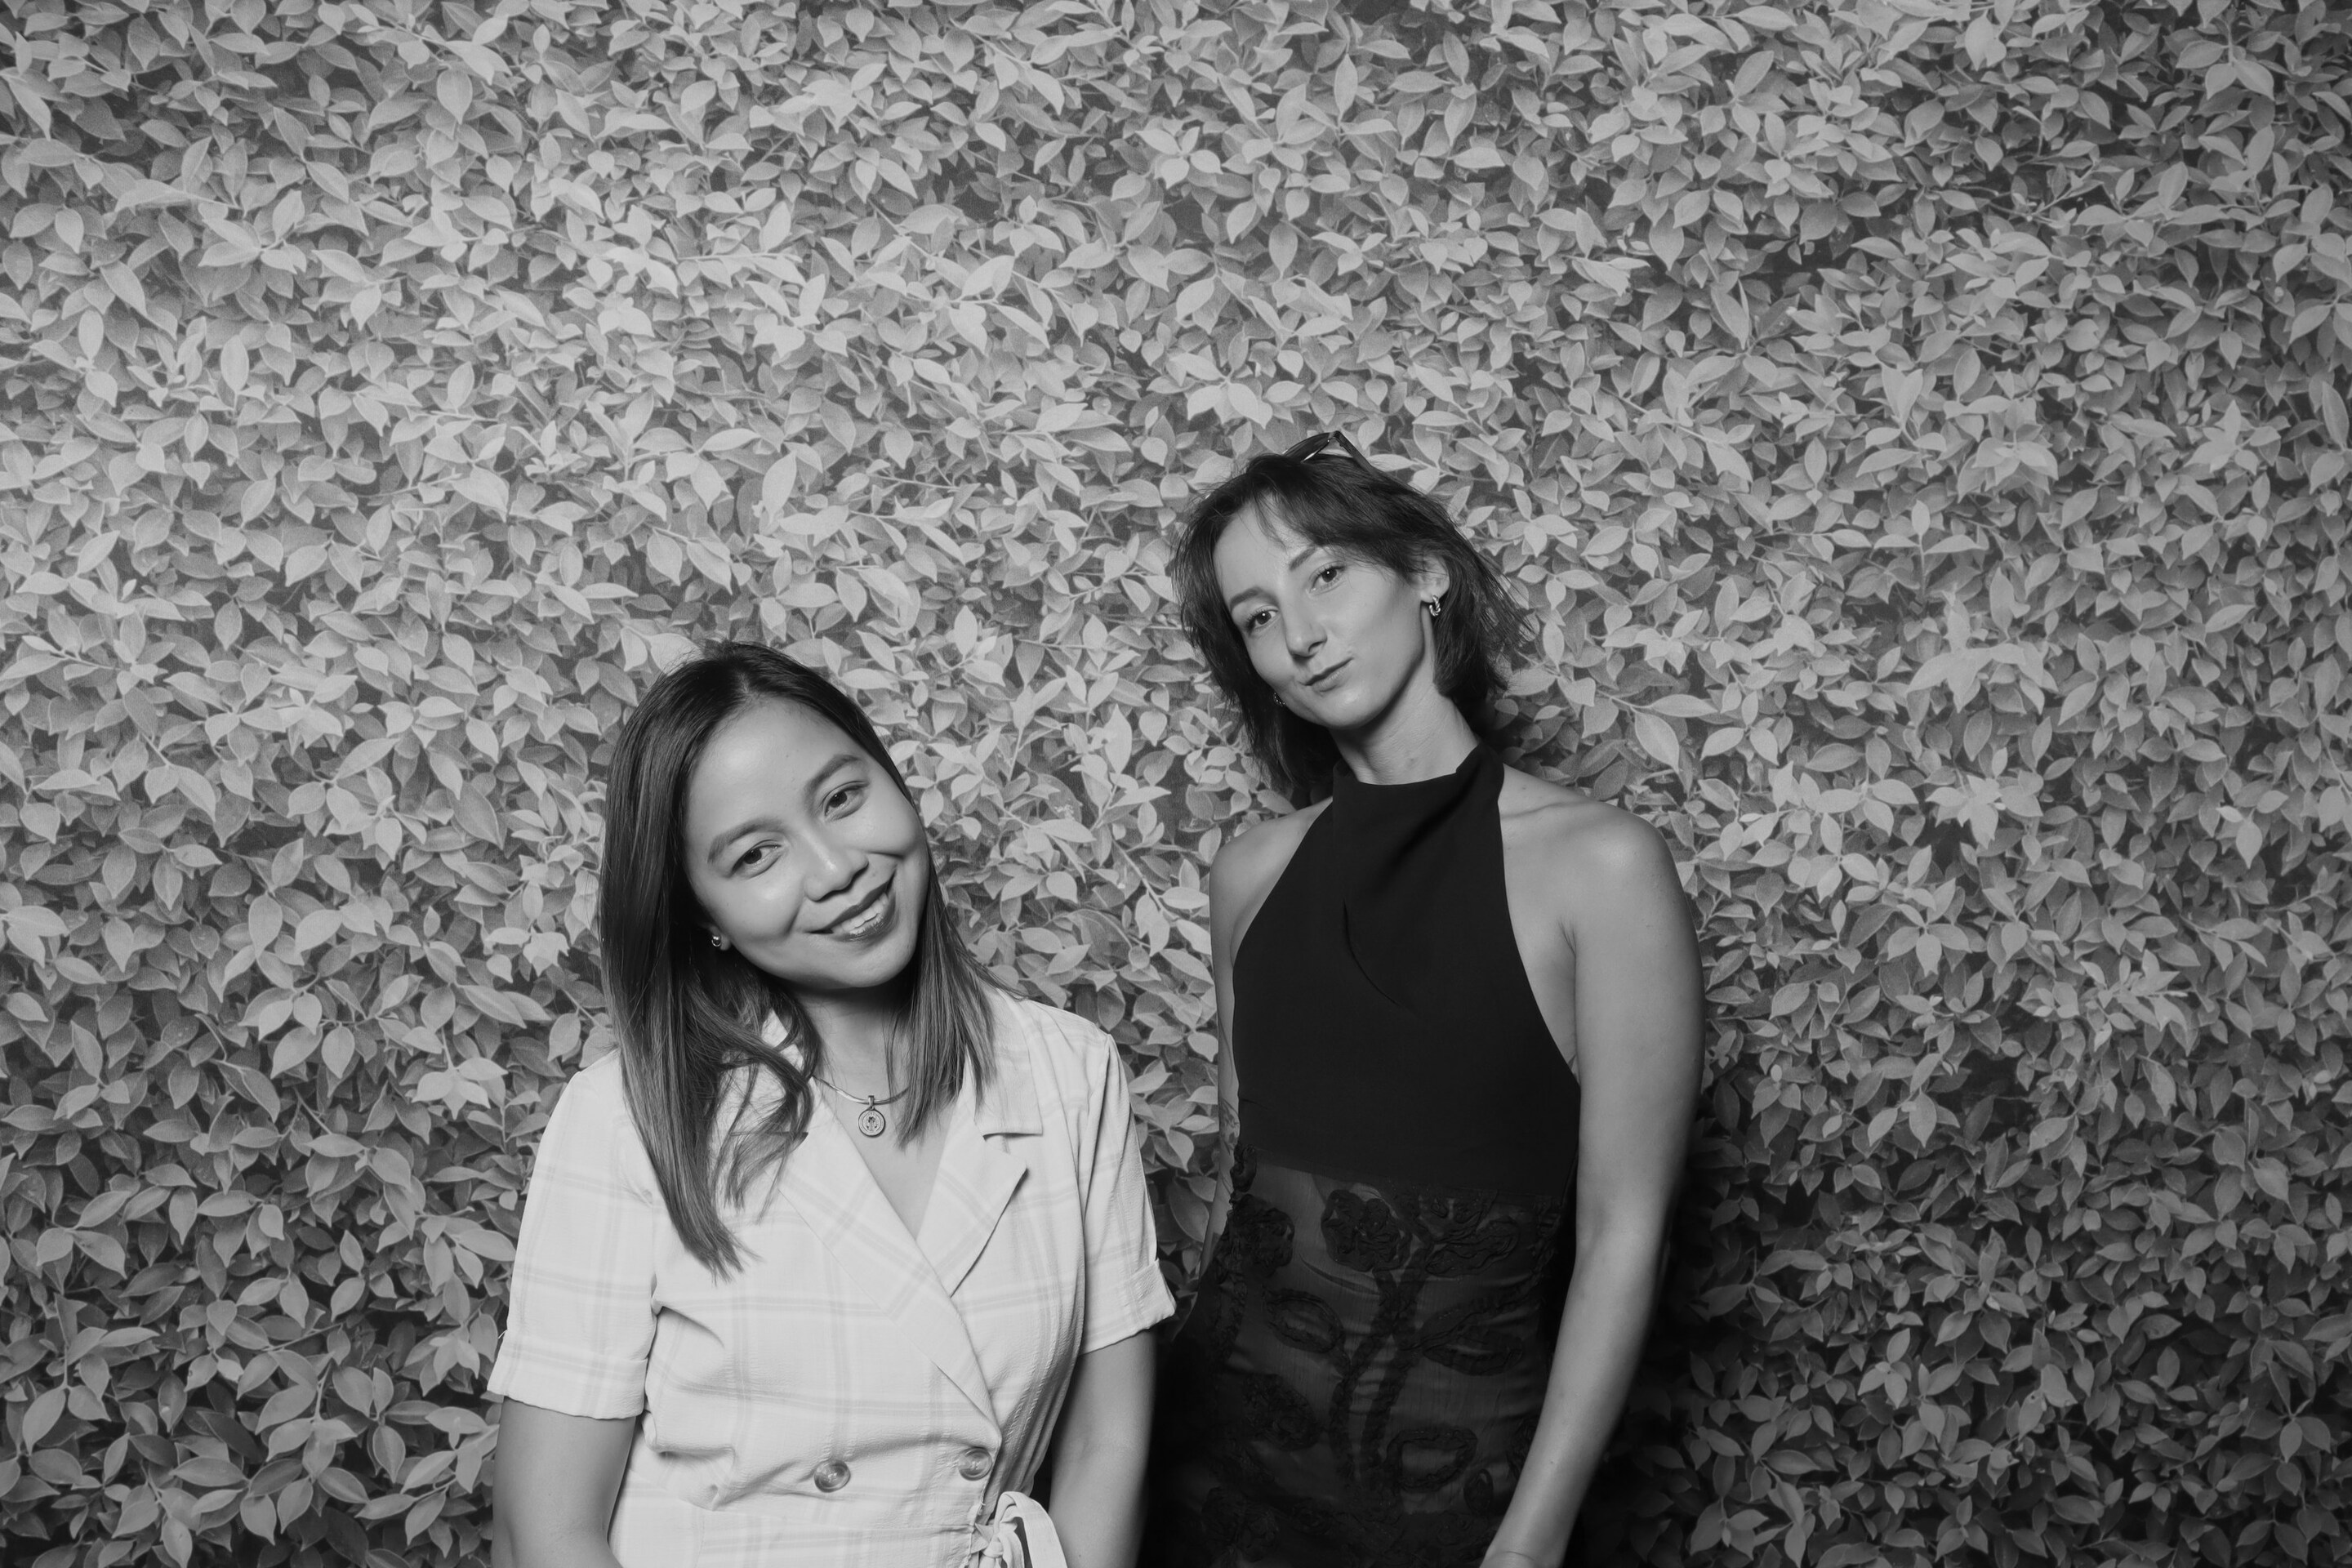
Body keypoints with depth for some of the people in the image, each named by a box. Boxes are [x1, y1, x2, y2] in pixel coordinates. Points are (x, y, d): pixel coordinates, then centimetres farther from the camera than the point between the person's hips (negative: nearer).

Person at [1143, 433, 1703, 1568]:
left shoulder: (1599, 866, -12)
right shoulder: (1252, 875, 0)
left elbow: (1621, 1237, -12)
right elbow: (1242, 1171, 8)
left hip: (1456, 1460, -3)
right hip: (1222, 1429, 4)